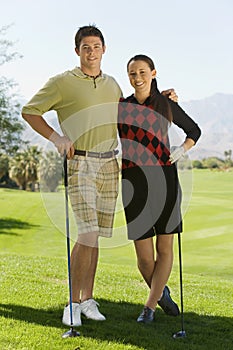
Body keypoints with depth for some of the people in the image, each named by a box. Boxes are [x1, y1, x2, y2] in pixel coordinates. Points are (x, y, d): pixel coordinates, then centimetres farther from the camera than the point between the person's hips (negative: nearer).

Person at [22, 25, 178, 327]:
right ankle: (74, 303, -1)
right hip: (79, 163, -5)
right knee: (88, 235, -14)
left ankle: (88, 300, 17)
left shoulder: (112, 85, 15)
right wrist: (55, 137, -12)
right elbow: (29, 111, 0)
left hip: (109, 165, 5)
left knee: (95, 236, 7)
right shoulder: (62, 82, -2)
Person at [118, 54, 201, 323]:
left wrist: (182, 150, 1)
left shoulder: (167, 105, 5)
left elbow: (194, 130, 18)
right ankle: (161, 293, 27)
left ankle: (150, 306, 9)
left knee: (164, 248, -1)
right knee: (144, 256, -1)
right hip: (133, 181, 0)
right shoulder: (120, 107, 7)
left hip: (165, 179, 0)